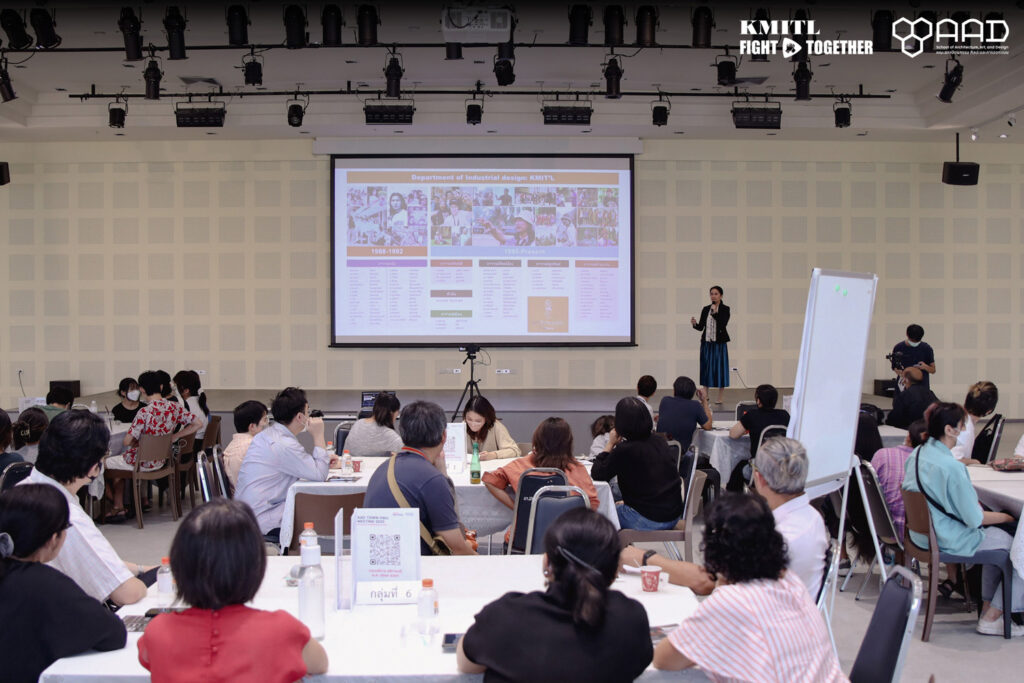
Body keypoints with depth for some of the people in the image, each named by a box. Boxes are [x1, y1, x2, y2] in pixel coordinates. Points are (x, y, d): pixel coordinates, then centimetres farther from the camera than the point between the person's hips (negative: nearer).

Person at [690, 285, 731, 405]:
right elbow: (701, 327, 7)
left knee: (720, 369, 0)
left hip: (719, 343, -4)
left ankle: (720, 399, 8)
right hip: (706, 343, 4)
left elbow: (723, 324, -17)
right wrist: (694, 324, -13)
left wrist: (715, 312, -22)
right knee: (706, 369, 5)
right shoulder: (705, 309, 8)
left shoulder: (725, 309, -3)